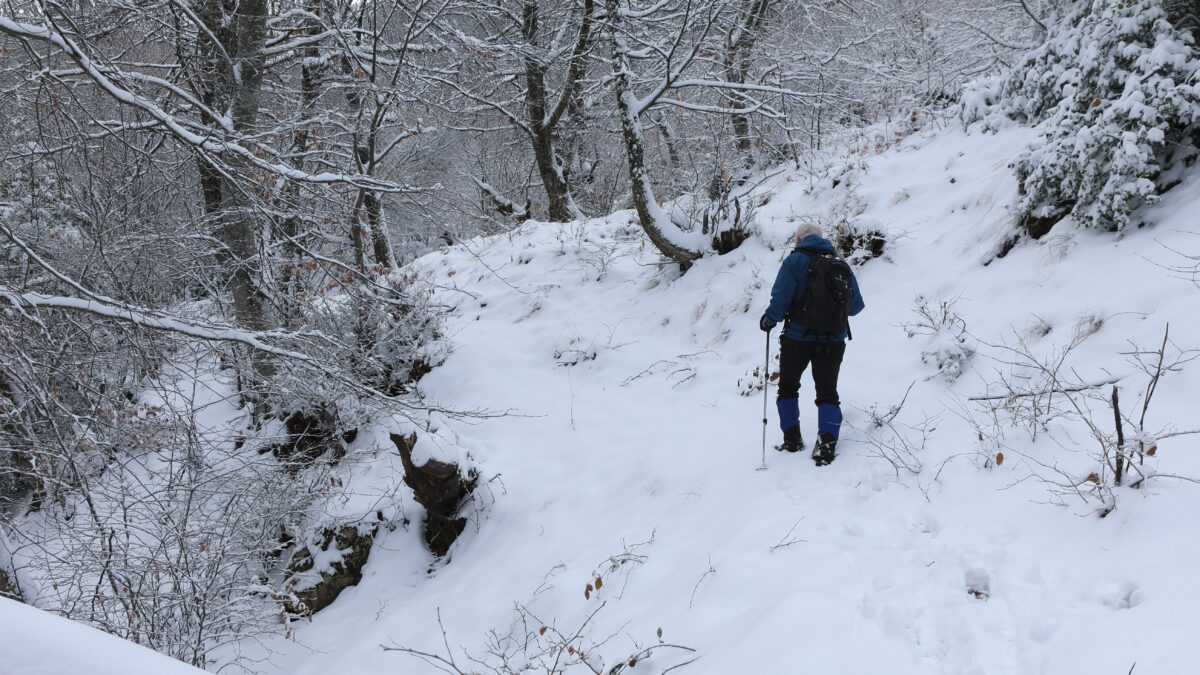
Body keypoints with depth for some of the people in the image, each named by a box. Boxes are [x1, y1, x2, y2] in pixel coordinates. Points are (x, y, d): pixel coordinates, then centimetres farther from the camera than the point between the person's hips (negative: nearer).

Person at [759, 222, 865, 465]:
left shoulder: (795, 260, -6)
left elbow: (781, 299, -15)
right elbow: (856, 306, 11)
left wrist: (769, 320, 3)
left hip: (798, 337, -3)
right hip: (833, 340, 3)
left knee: (788, 386, 18)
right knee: (827, 391, 8)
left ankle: (792, 438, 17)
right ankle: (827, 442, -9)